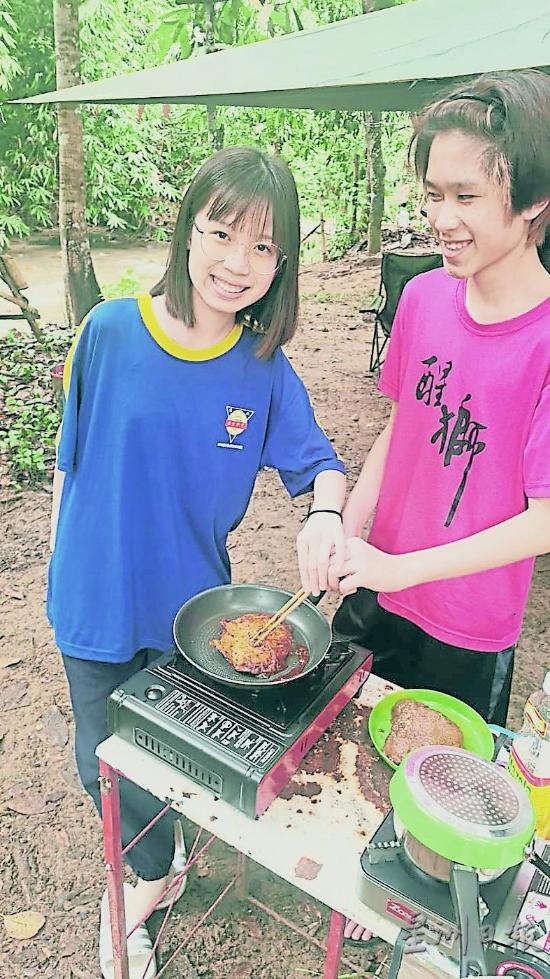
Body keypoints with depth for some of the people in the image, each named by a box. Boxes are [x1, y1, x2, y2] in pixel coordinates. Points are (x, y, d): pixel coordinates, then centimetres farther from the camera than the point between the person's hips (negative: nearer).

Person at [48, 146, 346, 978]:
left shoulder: (265, 370, -12)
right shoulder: (111, 331, -15)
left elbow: (320, 462, -2)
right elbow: (72, 459, -4)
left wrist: (324, 515, -25)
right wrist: (62, 568, 3)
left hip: (192, 603, 1)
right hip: (97, 599, 0)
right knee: (102, 759, 19)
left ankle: (148, 878, 55)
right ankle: (155, 853, 54)